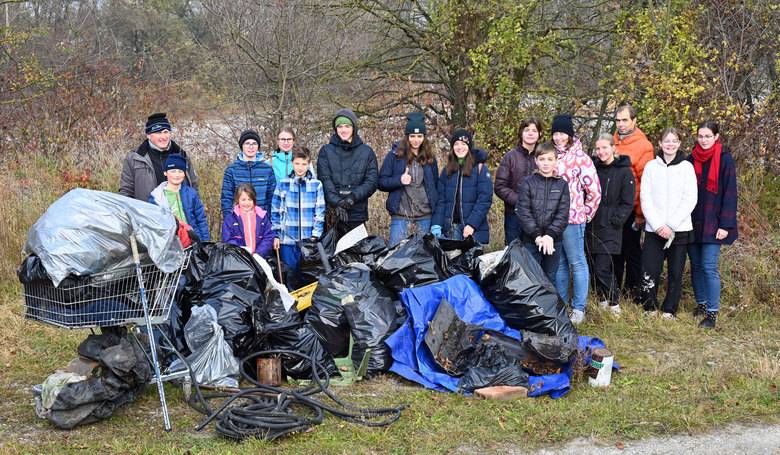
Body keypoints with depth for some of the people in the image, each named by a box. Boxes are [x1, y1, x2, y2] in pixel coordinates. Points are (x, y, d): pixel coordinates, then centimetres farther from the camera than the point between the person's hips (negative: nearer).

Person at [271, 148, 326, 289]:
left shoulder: (316, 185, 2)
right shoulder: (283, 184, 4)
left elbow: (320, 212, 3)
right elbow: (275, 211, 6)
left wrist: (315, 235, -4)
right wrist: (276, 235, 2)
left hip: (309, 239, 0)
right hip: (287, 238, 0)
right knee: (291, 273, 6)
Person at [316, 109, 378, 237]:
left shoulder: (366, 151, 9)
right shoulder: (326, 151, 7)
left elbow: (372, 181, 1)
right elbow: (324, 180, -3)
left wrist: (353, 197, -14)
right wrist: (336, 202, -17)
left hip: (357, 212, 0)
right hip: (332, 213, 0)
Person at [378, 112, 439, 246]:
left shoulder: (429, 157, 9)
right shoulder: (395, 155, 0)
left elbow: (436, 184, 16)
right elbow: (381, 182, 0)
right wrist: (399, 180, -18)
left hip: (425, 216, 3)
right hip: (400, 215, -3)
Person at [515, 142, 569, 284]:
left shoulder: (562, 185, 5)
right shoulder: (527, 183, 0)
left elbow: (563, 214, -3)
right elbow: (523, 212, -8)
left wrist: (550, 235, -16)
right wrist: (537, 235, -16)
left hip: (553, 241, 2)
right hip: (530, 240, -2)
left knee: (550, 278, 11)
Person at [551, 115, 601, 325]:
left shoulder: (580, 158, -7)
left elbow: (594, 191, -6)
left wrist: (585, 213, 0)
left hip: (572, 219, -6)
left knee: (577, 262, 1)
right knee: (558, 263, 14)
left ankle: (578, 308, 8)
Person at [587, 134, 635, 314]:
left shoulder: (624, 171, -4)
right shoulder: (594, 168, 10)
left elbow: (627, 203, -4)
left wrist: (615, 220, -11)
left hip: (610, 230, -5)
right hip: (592, 227, 5)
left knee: (603, 269, -11)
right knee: (595, 267, 8)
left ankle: (613, 303, 5)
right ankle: (602, 301, 21)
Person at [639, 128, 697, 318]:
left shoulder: (687, 167, 3)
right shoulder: (651, 166, 5)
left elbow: (690, 200, -3)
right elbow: (645, 198, 0)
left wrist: (670, 225, -11)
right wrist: (658, 225, -11)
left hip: (679, 229, 0)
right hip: (654, 229, 0)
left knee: (675, 272, 5)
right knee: (649, 271, -4)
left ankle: (669, 311, 17)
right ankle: (650, 308, 12)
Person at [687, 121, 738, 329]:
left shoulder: (725, 160, -5)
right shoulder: (691, 160, 8)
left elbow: (730, 194, -8)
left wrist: (726, 225, -13)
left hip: (713, 223, -5)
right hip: (693, 222, 5)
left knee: (709, 267, -8)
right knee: (696, 265, 10)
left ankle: (712, 314, -2)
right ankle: (701, 304, 23)